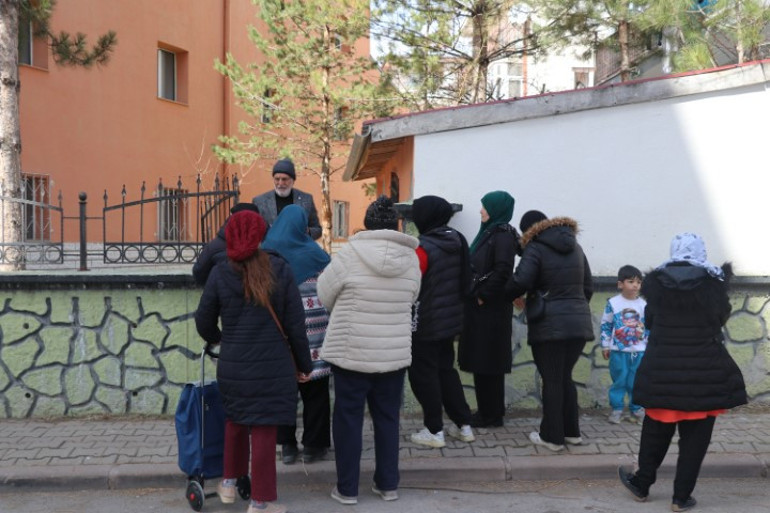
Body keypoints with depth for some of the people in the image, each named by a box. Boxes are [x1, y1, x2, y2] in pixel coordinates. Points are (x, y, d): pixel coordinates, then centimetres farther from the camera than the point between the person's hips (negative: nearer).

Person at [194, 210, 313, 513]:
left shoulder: (220, 274, -4)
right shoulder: (280, 271, -7)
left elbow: (204, 321, 5)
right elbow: (295, 324, -5)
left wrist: (215, 338, 28)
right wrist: (303, 363, 6)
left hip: (233, 365, 2)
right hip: (273, 366, -2)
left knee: (235, 422, 25)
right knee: (264, 431, 6)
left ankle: (229, 483, 35)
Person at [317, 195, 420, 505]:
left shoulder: (350, 254, -13)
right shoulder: (411, 259, -2)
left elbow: (325, 296, -2)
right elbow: (410, 301, 8)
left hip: (351, 352, -3)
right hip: (395, 353, 3)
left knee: (348, 418, 9)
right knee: (387, 418, 16)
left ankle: (347, 488, 16)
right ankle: (388, 484, 24)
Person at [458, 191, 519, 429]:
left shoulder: (503, 235, -12)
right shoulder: (490, 232, 15)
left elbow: (502, 271, -23)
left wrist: (482, 296, -17)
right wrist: (477, 296, 9)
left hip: (490, 308, -9)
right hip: (481, 307, 9)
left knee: (487, 361, -2)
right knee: (482, 360, 13)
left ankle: (492, 415, 8)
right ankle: (489, 410, 22)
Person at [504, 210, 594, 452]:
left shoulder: (535, 249, -6)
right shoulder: (575, 248, 16)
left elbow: (521, 281, -18)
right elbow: (588, 286, 17)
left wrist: (507, 295, 1)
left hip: (549, 325, -6)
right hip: (579, 322, 6)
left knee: (552, 380, 1)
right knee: (565, 377, 18)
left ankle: (552, 436, 8)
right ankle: (571, 431, 23)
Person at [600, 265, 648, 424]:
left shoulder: (643, 305, 2)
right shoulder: (613, 303, -5)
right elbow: (606, 326, 0)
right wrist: (605, 346, 0)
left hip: (639, 351, 2)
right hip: (618, 351, -2)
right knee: (618, 380, 3)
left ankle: (636, 408, 22)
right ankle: (616, 408, 13)